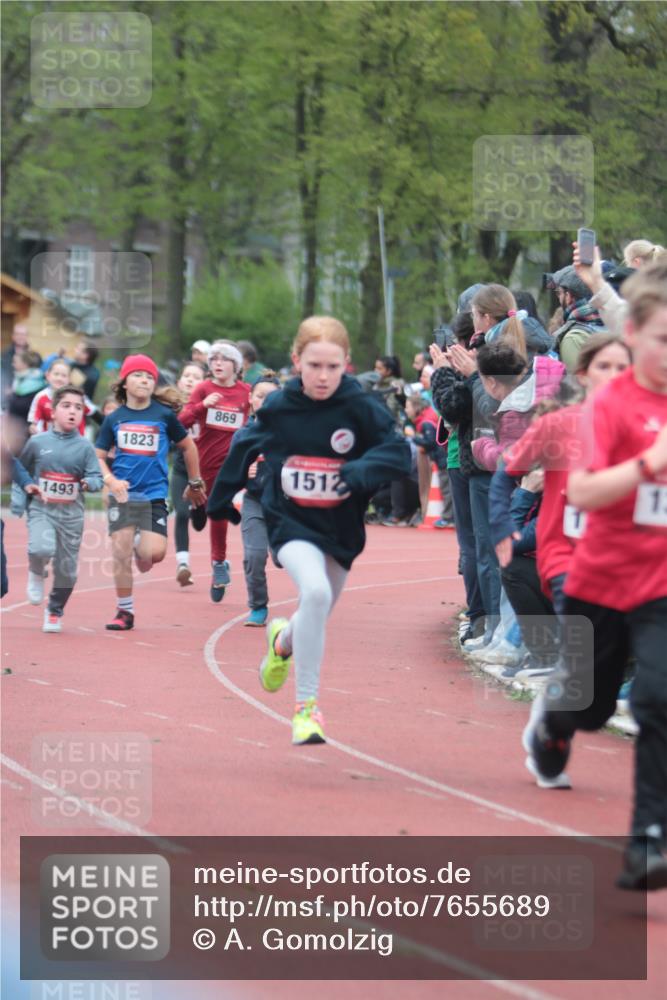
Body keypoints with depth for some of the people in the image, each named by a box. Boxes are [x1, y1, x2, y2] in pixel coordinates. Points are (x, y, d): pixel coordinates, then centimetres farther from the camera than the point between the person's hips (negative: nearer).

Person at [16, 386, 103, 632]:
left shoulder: (85, 447, 0)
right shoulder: (37, 442, 1)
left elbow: (97, 477, -4)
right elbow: (20, 470, 16)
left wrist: (89, 483, -24)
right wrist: (25, 486, 2)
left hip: (71, 515, 1)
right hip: (41, 509, -1)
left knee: (66, 569, 6)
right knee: (42, 549, -29)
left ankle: (55, 612, 29)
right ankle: (36, 574, 6)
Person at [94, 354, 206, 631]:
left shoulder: (164, 415, 0)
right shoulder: (114, 419, 3)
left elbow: (188, 447, 12)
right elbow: (98, 456, 7)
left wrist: (194, 484, 18)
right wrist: (110, 480, -12)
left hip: (154, 494, -1)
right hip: (122, 494, 1)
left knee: (154, 553, -15)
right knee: (120, 553, -2)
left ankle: (141, 547, 22)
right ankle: (125, 611, 12)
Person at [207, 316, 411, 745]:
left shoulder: (362, 407, -12)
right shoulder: (278, 407, -6)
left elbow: (399, 451, -18)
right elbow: (244, 448, 10)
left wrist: (363, 470, -37)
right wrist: (221, 499, 20)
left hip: (341, 528, 2)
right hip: (290, 522, -2)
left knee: (316, 619, 17)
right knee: (315, 591, -29)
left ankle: (283, 641, 57)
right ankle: (306, 706, -21)